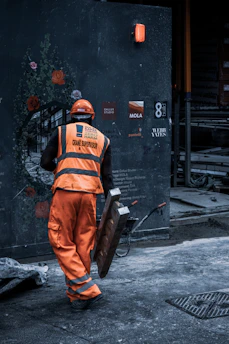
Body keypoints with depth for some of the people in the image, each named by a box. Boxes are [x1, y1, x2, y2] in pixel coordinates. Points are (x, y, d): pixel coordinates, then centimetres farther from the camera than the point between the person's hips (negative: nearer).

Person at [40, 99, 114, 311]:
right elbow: (107, 176, 11)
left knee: (62, 243, 2)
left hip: (65, 190, -3)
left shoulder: (62, 132, 8)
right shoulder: (103, 139, 16)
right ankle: (76, 293, 18)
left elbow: (45, 163, 5)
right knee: (84, 243, 10)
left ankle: (86, 290, -8)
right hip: (90, 193, 4)